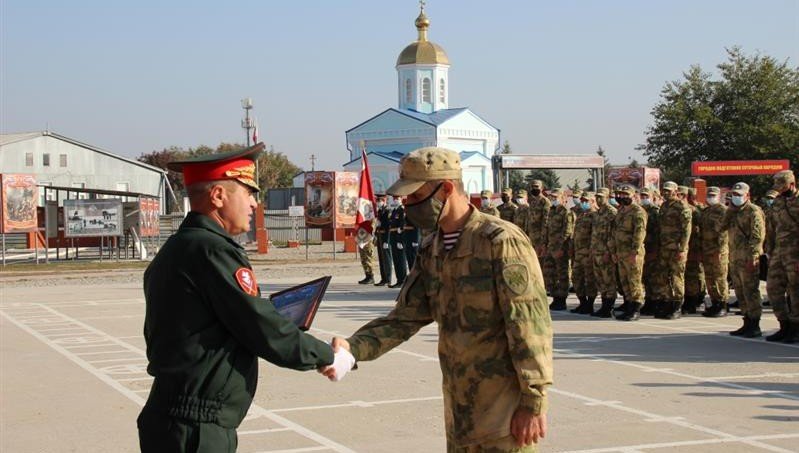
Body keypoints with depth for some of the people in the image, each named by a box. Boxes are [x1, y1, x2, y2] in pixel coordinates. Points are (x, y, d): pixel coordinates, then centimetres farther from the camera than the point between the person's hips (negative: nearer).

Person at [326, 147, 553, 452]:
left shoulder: (502, 242, -15)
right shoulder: (431, 252, 9)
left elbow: (531, 326, -17)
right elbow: (405, 318, 5)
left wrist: (534, 404, -19)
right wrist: (353, 348, -11)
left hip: (505, 413, -8)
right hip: (459, 412, 8)